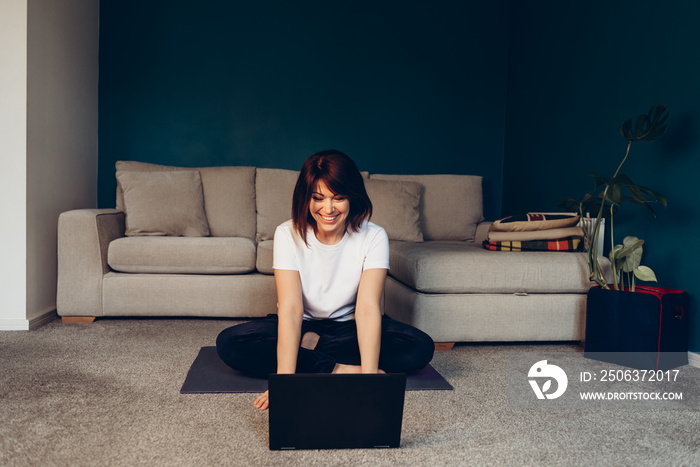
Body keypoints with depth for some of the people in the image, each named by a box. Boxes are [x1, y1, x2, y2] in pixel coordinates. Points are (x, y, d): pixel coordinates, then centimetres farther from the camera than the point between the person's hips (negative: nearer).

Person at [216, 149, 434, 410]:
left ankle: (310, 348, -18)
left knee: (421, 347, -25)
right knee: (230, 343, -26)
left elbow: (368, 307, -28)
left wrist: (368, 378, -40)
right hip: (302, 325, 0)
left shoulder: (373, 237, -17)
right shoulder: (288, 235, -17)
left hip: (348, 327, 0)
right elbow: (290, 307, -27)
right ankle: (340, 368, -23)